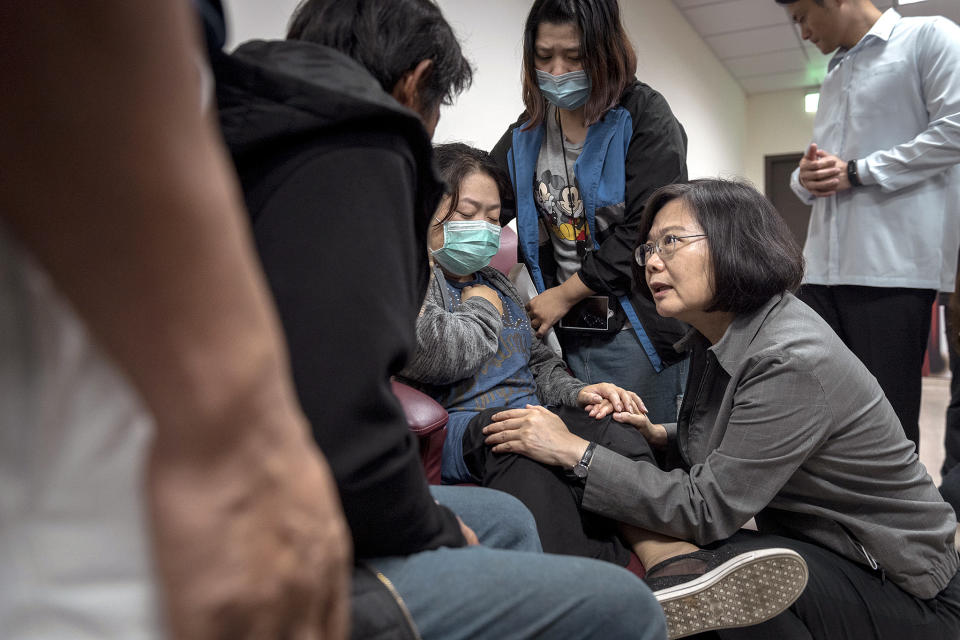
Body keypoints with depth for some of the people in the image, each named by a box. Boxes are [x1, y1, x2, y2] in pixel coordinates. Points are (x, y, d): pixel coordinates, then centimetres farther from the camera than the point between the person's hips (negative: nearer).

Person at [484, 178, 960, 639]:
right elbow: (723, 448, 12)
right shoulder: (714, 337, -1)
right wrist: (661, 437, -8)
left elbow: (707, 508, -27)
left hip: (898, 585, -7)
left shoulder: (792, 359, -28)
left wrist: (573, 452, -26)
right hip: (813, 545, 7)